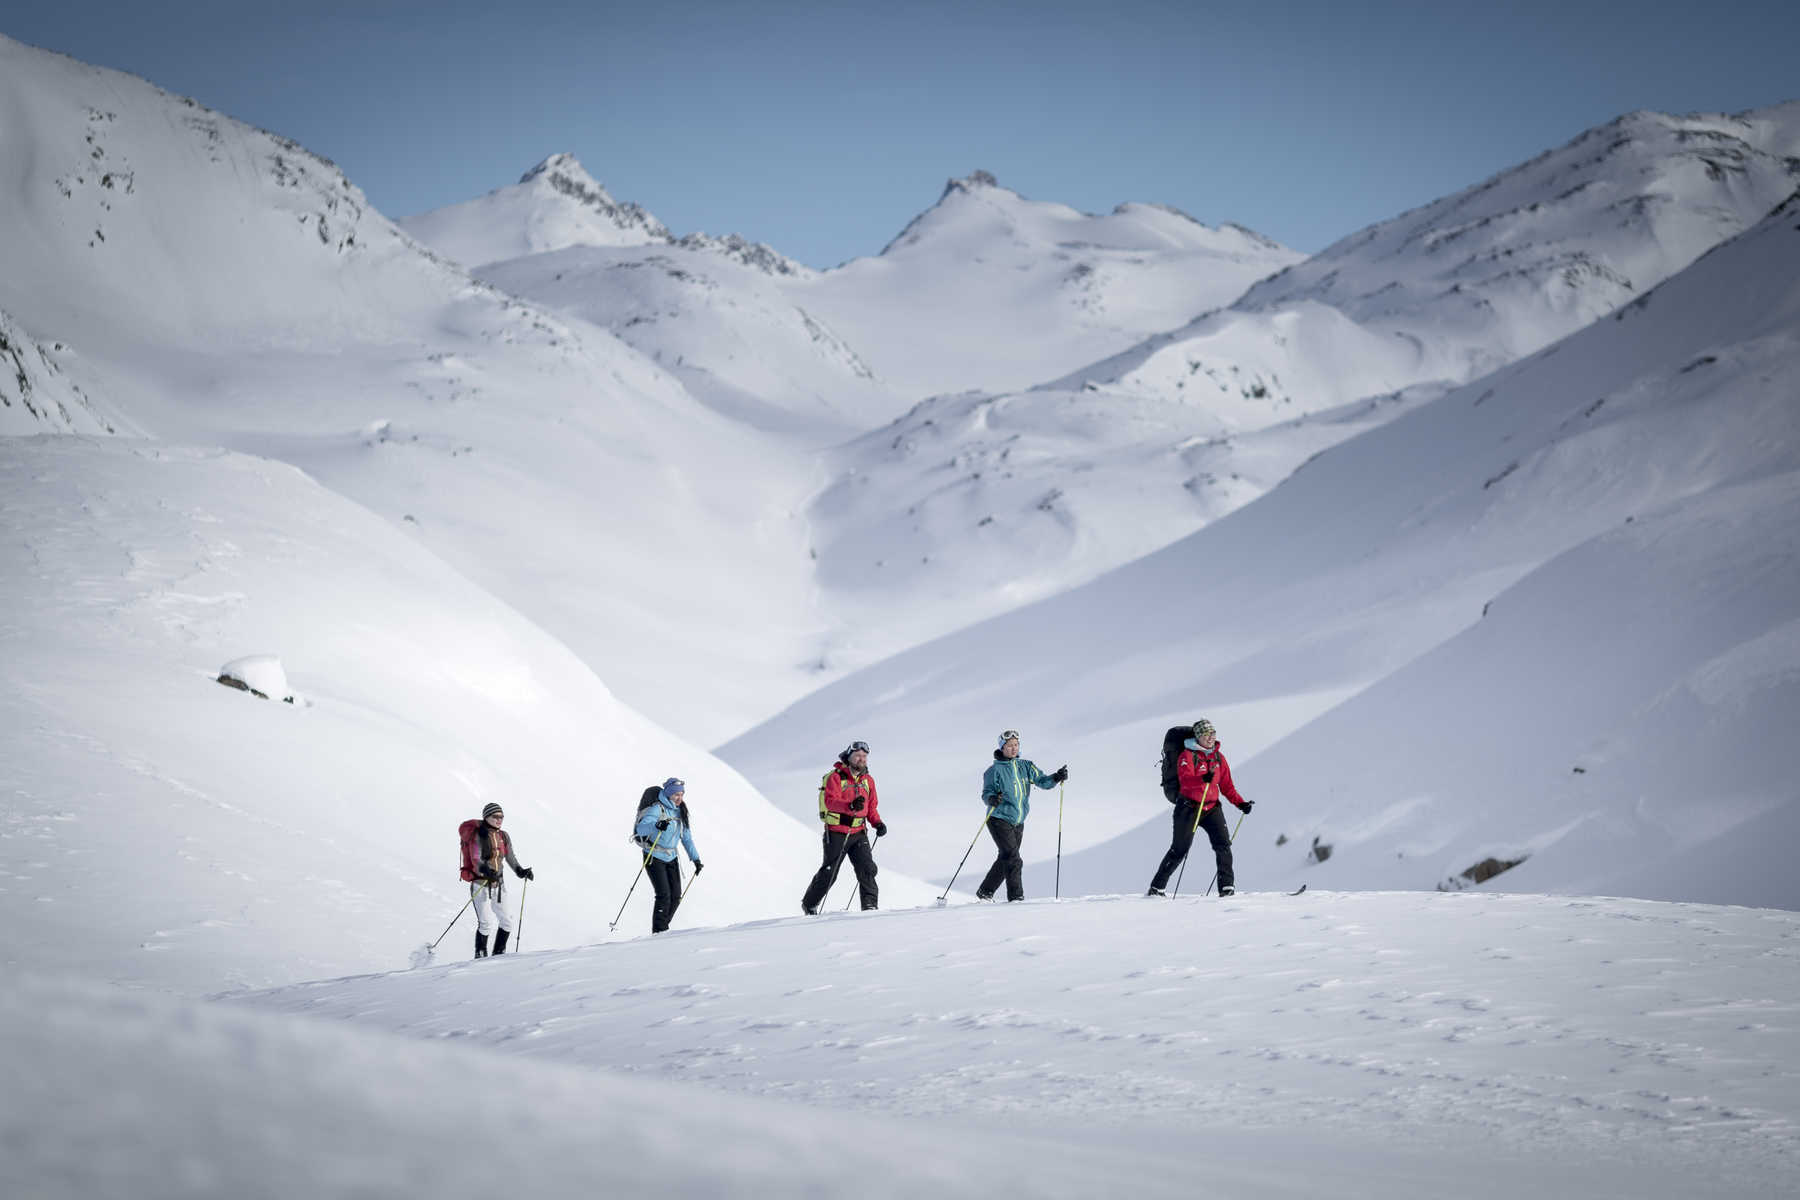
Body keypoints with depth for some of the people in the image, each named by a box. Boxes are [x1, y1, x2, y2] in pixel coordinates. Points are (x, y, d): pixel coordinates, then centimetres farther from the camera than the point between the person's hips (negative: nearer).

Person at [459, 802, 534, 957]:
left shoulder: (504, 837, 8)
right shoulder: (478, 836, -11)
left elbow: (510, 859, 14)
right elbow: (476, 860, -22)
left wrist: (521, 872, -3)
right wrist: (485, 870, -41)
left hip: (498, 884, 6)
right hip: (480, 884, -6)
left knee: (507, 921, 3)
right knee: (486, 923, -15)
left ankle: (499, 954, 17)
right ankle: (480, 956, -1)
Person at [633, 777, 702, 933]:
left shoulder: (680, 811, 7)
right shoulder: (657, 808, -15)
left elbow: (686, 837, 17)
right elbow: (641, 828, -30)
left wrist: (695, 859, 15)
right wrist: (657, 826, -49)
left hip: (671, 858, 7)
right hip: (654, 857, -7)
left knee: (676, 897, 0)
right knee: (664, 896, -16)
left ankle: (662, 928, 15)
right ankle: (658, 932, -9)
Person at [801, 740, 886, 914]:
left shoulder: (868, 780, 10)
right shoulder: (836, 777, -9)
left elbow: (872, 806, 19)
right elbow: (830, 802, -24)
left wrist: (877, 823, 0)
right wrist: (850, 806, -41)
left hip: (859, 833, 5)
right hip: (837, 833, -4)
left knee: (867, 868, -12)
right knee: (829, 873, 3)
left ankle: (870, 905, -9)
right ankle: (809, 904, 22)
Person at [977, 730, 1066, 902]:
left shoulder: (1025, 766, 7)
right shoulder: (995, 770, -6)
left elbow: (1042, 781, 1)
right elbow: (986, 794, -9)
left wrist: (1056, 777, -18)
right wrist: (992, 799, -32)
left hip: (1018, 823, 6)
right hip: (999, 821, -6)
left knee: (1005, 860, 11)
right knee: (1013, 860, -15)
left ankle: (984, 893, 25)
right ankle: (1016, 897, -11)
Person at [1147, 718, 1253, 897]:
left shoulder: (1218, 756, 10)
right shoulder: (1188, 755, -9)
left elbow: (1226, 785, 14)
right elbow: (1185, 779, -26)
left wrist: (1240, 802, 2)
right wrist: (1203, 778, -44)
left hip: (1212, 807, 5)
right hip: (1189, 807, -5)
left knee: (1223, 844, -13)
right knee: (1179, 849, -1)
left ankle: (1227, 887, -9)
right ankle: (1156, 887, 11)